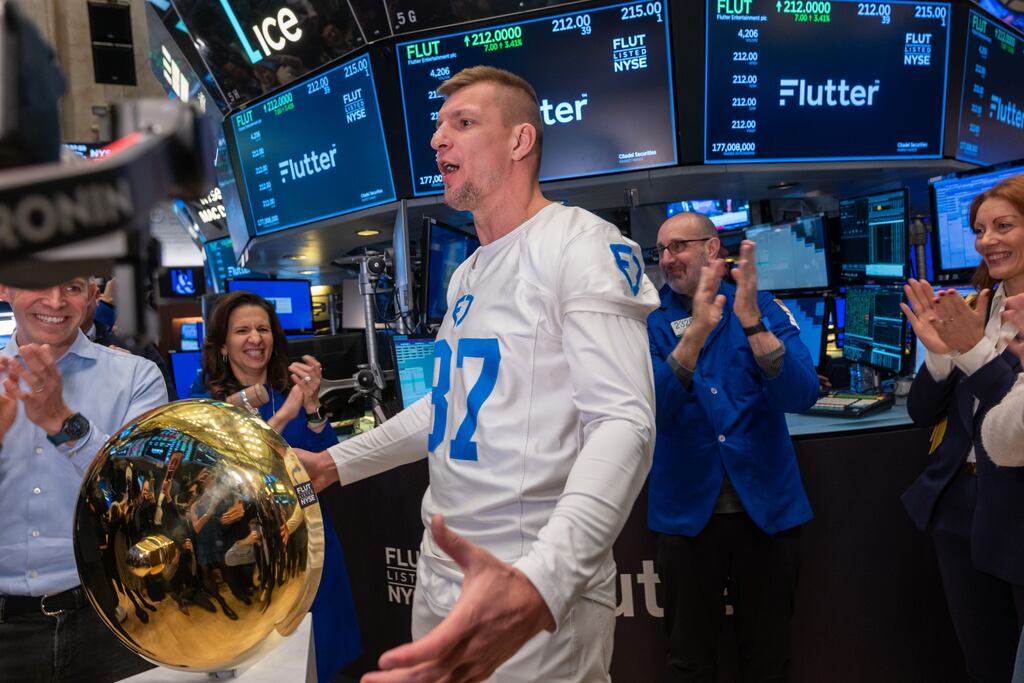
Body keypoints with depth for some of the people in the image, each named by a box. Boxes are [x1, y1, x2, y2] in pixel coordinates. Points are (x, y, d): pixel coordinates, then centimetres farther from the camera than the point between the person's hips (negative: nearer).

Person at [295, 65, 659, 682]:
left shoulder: (583, 244, -15)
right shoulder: (467, 275, 13)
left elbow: (624, 423, -26)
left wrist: (540, 585, -40)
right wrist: (335, 463, 21)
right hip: (441, 573, 9)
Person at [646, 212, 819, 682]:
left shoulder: (763, 309, -1)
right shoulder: (654, 320, -1)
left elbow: (801, 396, -14)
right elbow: (651, 409, -17)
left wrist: (752, 323, -27)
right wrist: (695, 333, -30)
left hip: (766, 506, 1)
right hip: (687, 510, 0)